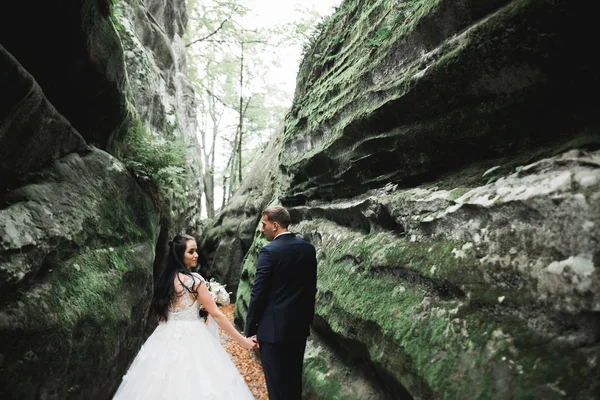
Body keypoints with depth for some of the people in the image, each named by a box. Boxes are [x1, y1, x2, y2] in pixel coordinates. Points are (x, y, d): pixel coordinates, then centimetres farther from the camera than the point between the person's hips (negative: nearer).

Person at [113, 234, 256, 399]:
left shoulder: (165, 278, 5)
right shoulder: (194, 279, -16)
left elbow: (160, 314, 14)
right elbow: (216, 314, -15)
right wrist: (242, 340, -9)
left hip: (167, 337, 7)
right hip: (191, 339, -7)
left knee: (166, 384, 16)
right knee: (196, 386, 3)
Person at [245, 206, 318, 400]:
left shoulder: (269, 251, -16)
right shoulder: (308, 248, 3)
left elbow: (258, 293, -15)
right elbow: (311, 287, 9)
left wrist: (250, 328, -6)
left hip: (274, 326, -7)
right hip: (300, 324, 7)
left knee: (276, 382, 5)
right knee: (294, 378, 20)